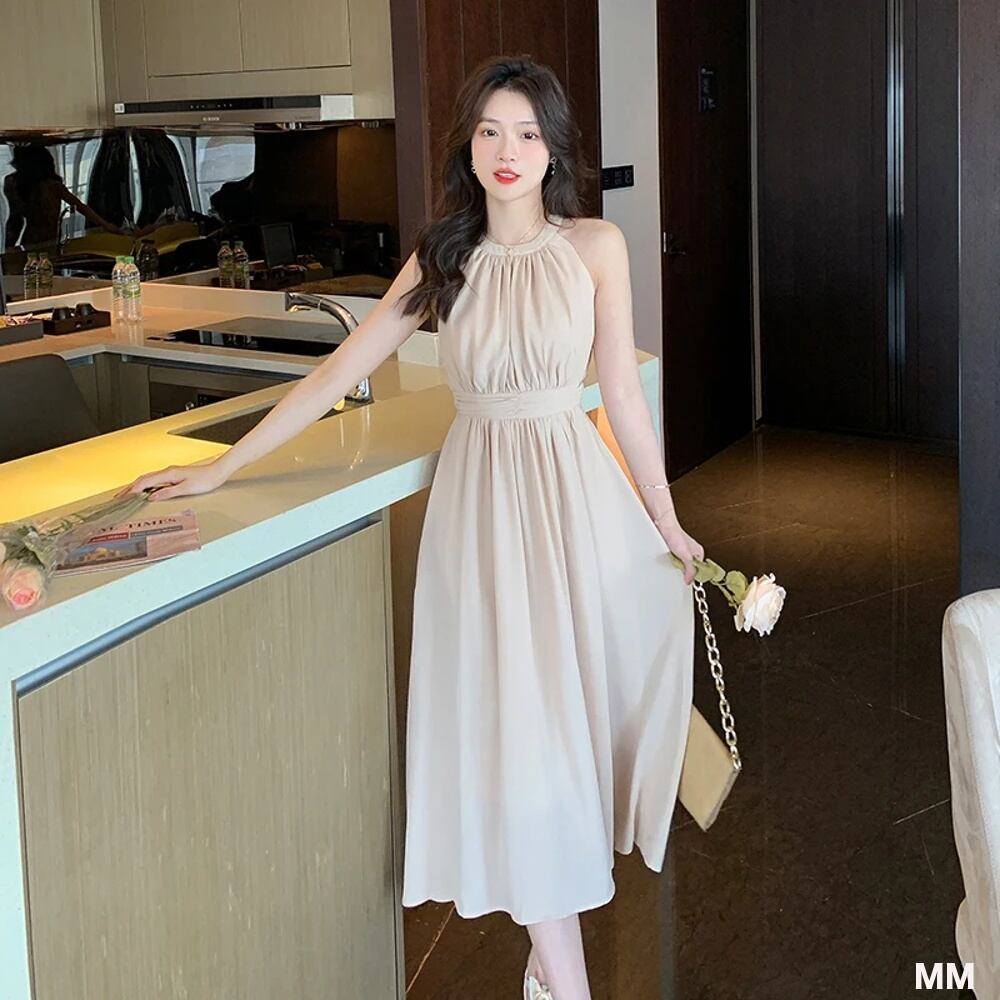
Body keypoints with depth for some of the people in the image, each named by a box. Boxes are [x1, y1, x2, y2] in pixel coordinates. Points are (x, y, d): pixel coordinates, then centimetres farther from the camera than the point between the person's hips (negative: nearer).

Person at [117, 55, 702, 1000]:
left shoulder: (594, 247, -1)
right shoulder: (442, 259, 4)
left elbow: (621, 393, 3)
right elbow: (340, 370, 6)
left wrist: (665, 522, 7)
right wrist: (220, 467, 5)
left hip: (574, 491, -1)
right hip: (480, 495, 1)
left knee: (572, 700, 3)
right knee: (513, 720, -3)